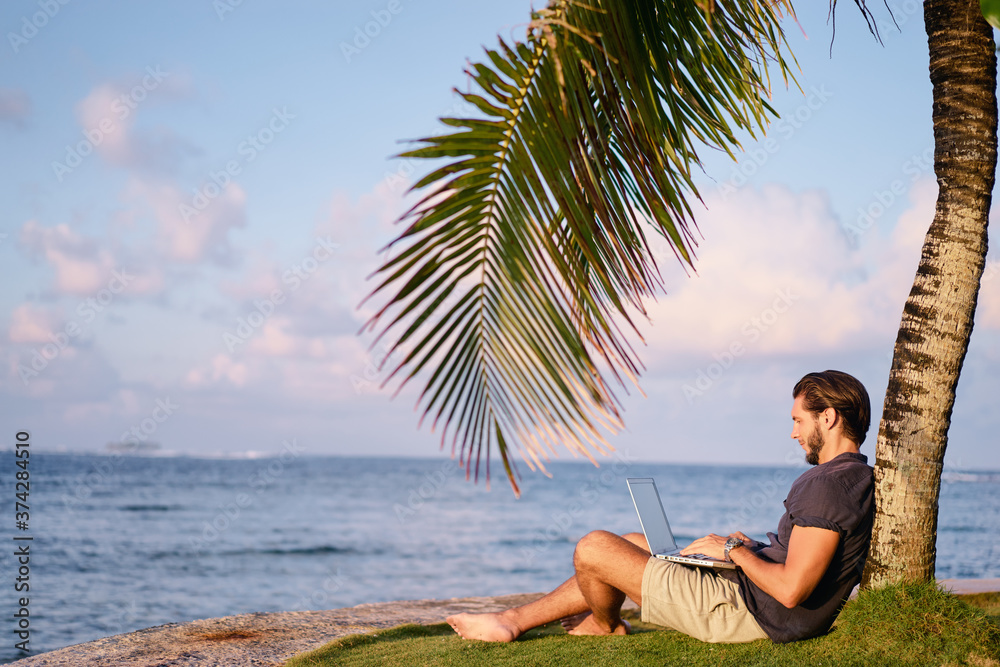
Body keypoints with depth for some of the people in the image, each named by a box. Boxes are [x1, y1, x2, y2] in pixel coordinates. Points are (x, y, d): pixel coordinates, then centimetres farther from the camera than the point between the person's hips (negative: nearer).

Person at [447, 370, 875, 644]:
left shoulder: (826, 485, -24)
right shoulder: (862, 479, 9)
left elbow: (791, 590, -30)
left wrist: (734, 551, -14)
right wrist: (752, 548, 8)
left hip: (743, 612, -11)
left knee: (594, 548, -7)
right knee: (633, 542, 22)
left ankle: (604, 625, 27)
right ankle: (513, 621, 25)